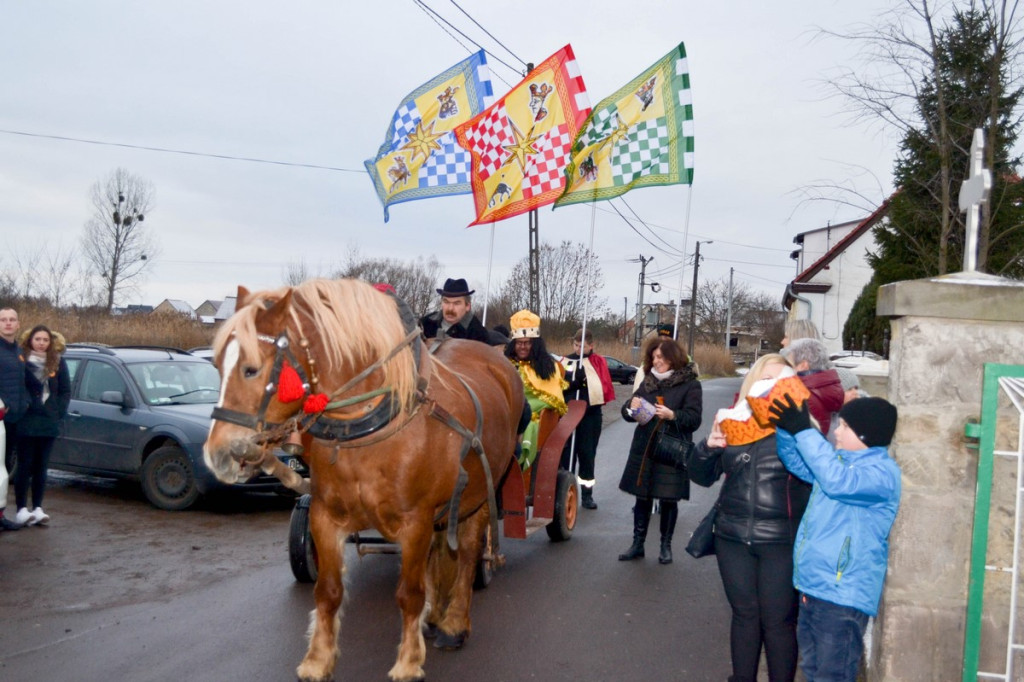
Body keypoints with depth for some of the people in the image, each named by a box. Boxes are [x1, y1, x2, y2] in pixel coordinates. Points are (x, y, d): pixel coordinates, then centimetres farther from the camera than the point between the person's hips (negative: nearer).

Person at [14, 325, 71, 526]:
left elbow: (66, 391, 9)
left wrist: (59, 412, 0)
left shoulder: (58, 362, 6)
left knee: (41, 467, 9)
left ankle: (37, 508, 14)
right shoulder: (21, 360, -5)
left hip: (49, 424, 3)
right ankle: (21, 509, 6)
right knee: (25, 466, 0)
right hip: (26, 424, -3)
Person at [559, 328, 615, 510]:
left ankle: (587, 494, 13)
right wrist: (573, 382, -17)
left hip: (591, 414, -1)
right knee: (566, 452, 5)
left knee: (587, 453, 6)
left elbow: (606, 385, -5)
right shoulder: (565, 361, 5)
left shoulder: (598, 362, 1)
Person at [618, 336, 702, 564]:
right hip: (643, 450, 4)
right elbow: (627, 413, 10)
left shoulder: (690, 384, -4)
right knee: (642, 497, 9)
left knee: (668, 500, 6)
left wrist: (672, 415, -28)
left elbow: (694, 418, -12)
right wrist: (631, 406, -13)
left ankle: (666, 545, 20)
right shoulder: (648, 381, 12)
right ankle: (637, 543, 18)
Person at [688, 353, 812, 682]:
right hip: (733, 538, 4)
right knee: (744, 615, 16)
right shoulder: (733, 423, 5)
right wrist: (708, 446, -8)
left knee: (778, 621, 5)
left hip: (782, 542, -4)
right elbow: (702, 475, 11)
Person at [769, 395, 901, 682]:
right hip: (812, 586, 9)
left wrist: (803, 430, -30)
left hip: (843, 595, -9)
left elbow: (837, 481, -33)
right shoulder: (840, 460, 11)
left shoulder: (884, 473, -16)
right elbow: (797, 463, 22)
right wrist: (785, 426, 3)